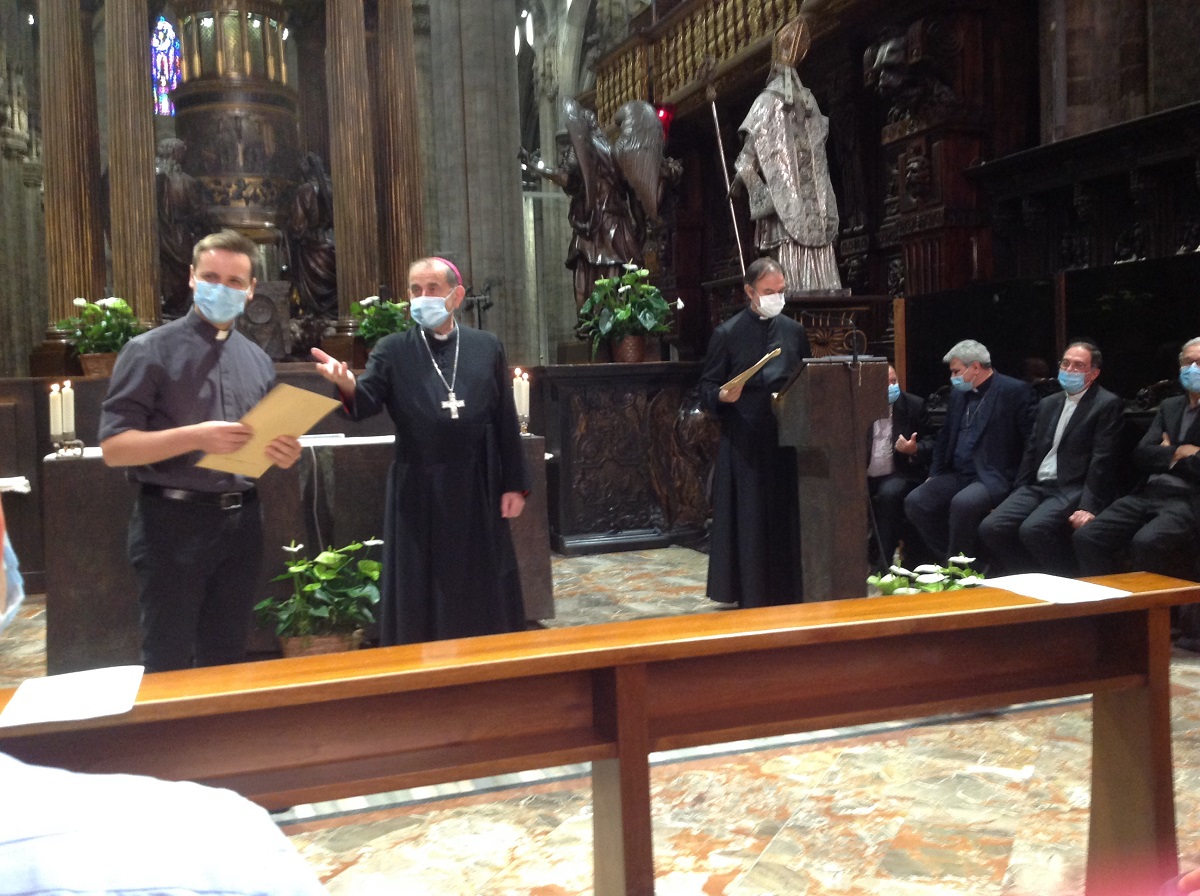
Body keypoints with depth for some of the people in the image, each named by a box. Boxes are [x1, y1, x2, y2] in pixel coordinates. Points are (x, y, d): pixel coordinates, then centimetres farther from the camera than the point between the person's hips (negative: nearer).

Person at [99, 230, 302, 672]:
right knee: (168, 665, 4)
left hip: (241, 522, 5)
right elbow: (114, 448, -11)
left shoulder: (259, 361, 11)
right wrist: (194, 437, -25)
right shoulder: (150, 350, -5)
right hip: (173, 523, -5)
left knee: (226, 659, 14)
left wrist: (284, 453, -4)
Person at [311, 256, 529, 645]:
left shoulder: (487, 347, 5)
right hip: (419, 493, -1)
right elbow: (366, 403, -15)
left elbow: (506, 421, 5)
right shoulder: (392, 350, 1)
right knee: (421, 597, 7)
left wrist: (514, 483, 2)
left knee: (484, 596, 11)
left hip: (477, 491, 1)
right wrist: (348, 386, -38)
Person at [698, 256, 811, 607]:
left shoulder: (795, 331, 10)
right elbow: (706, 389, -2)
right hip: (744, 444, -4)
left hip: (787, 440, 4)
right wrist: (723, 395, -23)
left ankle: (787, 591, 19)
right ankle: (750, 595, 10)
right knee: (748, 520, 0)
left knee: (786, 518, 8)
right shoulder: (727, 334, -3)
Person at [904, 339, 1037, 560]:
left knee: (962, 503, -34)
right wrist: (934, 475, 12)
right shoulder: (959, 392, 15)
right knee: (915, 501, -14)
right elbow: (945, 436, 22)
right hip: (957, 475, 7)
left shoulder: (1015, 391, -7)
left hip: (993, 478, -7)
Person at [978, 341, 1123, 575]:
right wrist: (1015, 497, 9)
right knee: (990, 528, -16)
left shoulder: (1107, 404, -1)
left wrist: (1089, 506, -20)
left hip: (1073, 490, -6)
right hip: (1037, 486, 7)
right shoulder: (1048, 404, 20)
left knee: (1032, 529, -32)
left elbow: (1102, 459, -10)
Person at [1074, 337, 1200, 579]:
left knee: (1145, 543, -34)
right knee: (1086, 538, -17)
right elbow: (1142, 455, 10)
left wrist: (1170, 455, -1)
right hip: (1148, 495, 6)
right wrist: (1180, 453, -4)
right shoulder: (1169, 406, 21)